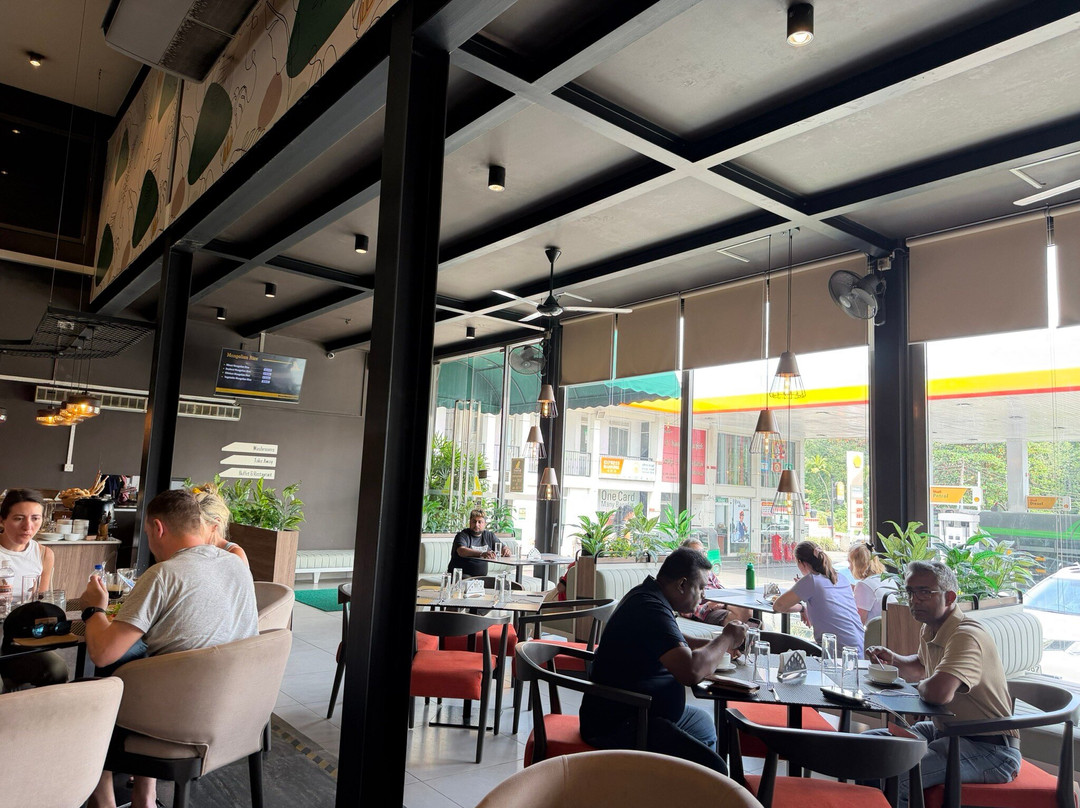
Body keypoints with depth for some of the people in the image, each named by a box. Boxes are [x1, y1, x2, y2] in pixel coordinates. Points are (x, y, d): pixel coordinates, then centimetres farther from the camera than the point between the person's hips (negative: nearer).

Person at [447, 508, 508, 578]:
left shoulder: (489, 536, 13)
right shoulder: (462, 535, -4)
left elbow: (504, 548, 18)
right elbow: (461, 551, -24)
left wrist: (506, 550, -9)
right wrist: (482, 554, -38)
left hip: (481, 577, 5)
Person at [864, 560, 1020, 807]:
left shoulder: (967, 636, -24)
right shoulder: (930, 631, 7)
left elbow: (939, 692, -40)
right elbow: (921, 666, 31)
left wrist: (921, 686, -16)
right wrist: (892, 659, 9)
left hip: (989, 749, -10)